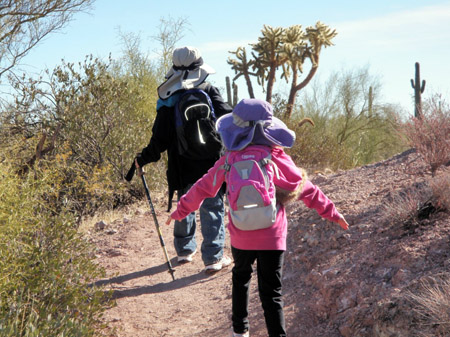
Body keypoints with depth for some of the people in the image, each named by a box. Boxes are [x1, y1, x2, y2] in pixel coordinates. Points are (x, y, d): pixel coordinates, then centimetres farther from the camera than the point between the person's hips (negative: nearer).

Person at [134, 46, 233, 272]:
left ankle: (184, 250, 33)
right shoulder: (208, 91, -6)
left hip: (183, 168, 2)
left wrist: (143, 159, 9)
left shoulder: (167, 101, -3)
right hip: (210, 166, -2)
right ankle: (213, 258, 2)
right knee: (212, 209, 3)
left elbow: (160, 139, -3)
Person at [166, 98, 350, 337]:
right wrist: (331, 212, 12)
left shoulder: (229, 160, -4)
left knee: (241, 277, 26)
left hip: (241, 238, 1)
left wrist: (181, 210, 19)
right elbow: (306, 190, 2)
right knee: (271, 292, 5)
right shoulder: (278, 158, -3)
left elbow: (203, 187, 4)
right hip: (273, 238, -1)